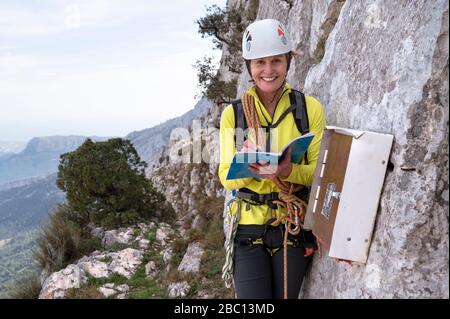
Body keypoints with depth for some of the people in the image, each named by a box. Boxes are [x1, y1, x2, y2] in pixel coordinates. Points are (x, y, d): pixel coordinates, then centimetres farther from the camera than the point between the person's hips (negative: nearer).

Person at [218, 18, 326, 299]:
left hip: (293, 226, 0)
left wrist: (288, 171, -24)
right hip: (249, 225, 0)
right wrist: (244, 166, -24)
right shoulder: (233, 113, 0)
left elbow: (320, 170, -2)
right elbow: (226, 176, 0)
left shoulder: (310, 108, -3)